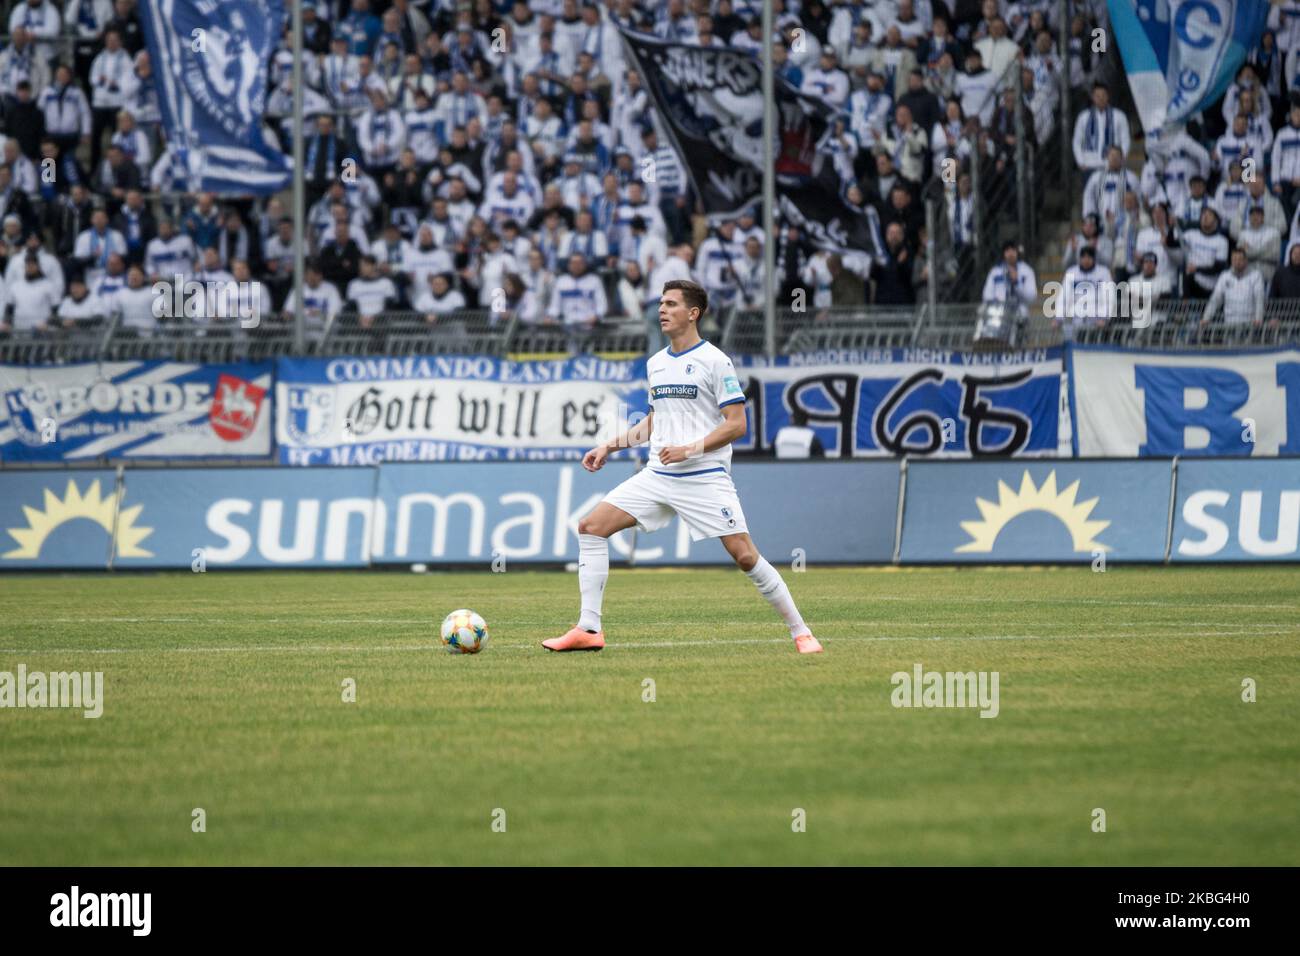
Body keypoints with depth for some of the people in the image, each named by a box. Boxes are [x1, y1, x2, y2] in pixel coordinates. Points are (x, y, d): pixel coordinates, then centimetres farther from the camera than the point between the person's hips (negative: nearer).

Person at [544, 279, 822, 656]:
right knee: (591, 526, -5)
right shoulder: (656, 363, 14)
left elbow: (736, 424, -9)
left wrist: (691, 449, -19)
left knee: (745, 556, -13)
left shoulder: (714, 361, -6)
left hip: (705, 478, -6)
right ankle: (588, 630, -5)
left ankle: (801, 633, 2)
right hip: (658, 477, 6)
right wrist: (610, 446, 19)